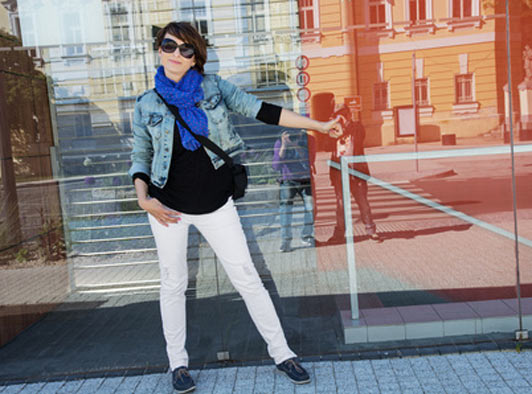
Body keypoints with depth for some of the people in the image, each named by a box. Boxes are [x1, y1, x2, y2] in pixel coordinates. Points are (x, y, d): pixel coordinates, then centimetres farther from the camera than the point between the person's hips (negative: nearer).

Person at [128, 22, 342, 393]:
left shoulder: (213, 87, 1)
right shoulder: (147, 105, 1)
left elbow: (260, 110, -2)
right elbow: (141, 157, 6)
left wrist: (318, 125, -5)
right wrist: (144, 198, -10)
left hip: (215, 204, 0)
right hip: (168, 205, 1)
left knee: (247, 278, 3)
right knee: (173, 284, 10)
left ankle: (282, 353, 16)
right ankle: (178, 363, 27)